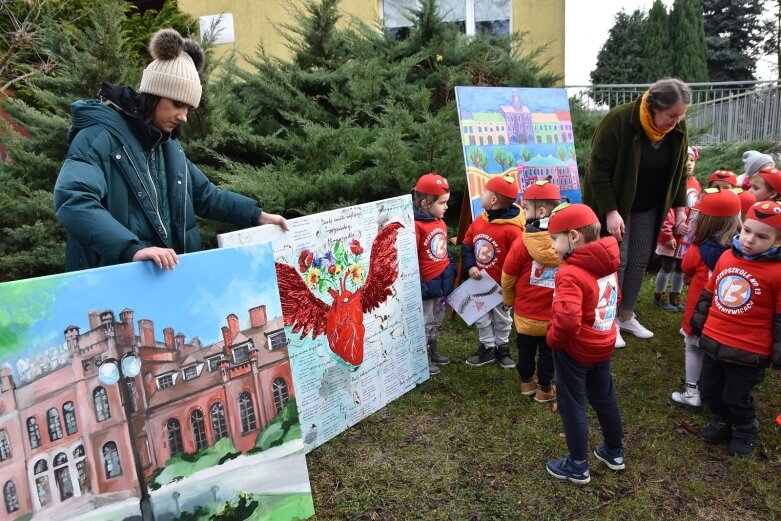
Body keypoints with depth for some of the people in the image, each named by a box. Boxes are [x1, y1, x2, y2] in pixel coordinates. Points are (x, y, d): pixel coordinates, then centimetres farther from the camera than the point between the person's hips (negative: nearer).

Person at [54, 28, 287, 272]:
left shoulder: (167, 142, 11)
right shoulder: (100, 135, -14)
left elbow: (203, 193, 18)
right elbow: (72, 201, -28)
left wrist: (257, 215, 10)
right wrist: (132, 249, -40)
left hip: (172, 272, 6)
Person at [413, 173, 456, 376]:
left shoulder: (441, 223, 6)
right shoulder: (416, 226, -21)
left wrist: (452, 272, 13)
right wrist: (418, 286, -22)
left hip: (443, 283, 9)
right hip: (428, 285, -8)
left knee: (436, 321, 22)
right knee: (425, 323, 5)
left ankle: (432, 352, 39)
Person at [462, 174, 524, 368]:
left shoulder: (511, 229, -23)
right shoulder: (479, 221, -3)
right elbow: (467, 245, 5)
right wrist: (470, 266, -11)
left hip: (500, 286, -5)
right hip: (479, 283, 6)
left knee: (502, 319, 16)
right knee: (482, 319, 16)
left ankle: (502, 347, 35)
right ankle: (487, 347, 32)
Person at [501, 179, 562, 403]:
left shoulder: (523, 242, -19)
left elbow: (507, 277, -7)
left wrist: (510, 300, 11)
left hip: (526, 313, -1)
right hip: (556, 315, 1)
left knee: (526, 349, 20)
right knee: (548, 351, 16)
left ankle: (526, 382, 36)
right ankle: (544, 389, 28)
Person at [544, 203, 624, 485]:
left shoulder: (570, 274, -29)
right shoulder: (607, 266, -1)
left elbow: (567, 321, -39)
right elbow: (614, 299, 15)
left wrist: (553, 338, -20)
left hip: (574, 350, -8)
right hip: (603, 345, 8)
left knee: (572, 406, 9)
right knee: (604, 398, 25)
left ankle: (578, 466, 24)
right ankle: (614, 452, 43)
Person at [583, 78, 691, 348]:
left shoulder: (678, 128, -8)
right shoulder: (618, 121, -26)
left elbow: (679, 169, 6)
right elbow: (598, 171, -24)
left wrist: (679, 207, 4)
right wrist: (610, 211, -27)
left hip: (649, 207, 6)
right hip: (615, 204, -6)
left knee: (640, 261, 10)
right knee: (616, 262, -4)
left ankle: (627, 317, 24)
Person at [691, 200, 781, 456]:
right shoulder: (726, 256, -1)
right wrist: (698, 321, 20)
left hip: (748, 351, -5)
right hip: (713, 341, 5)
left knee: (736, 398, 12)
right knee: (708, 390, 19)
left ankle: (745, 431, 42)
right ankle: (722, 423, 47)